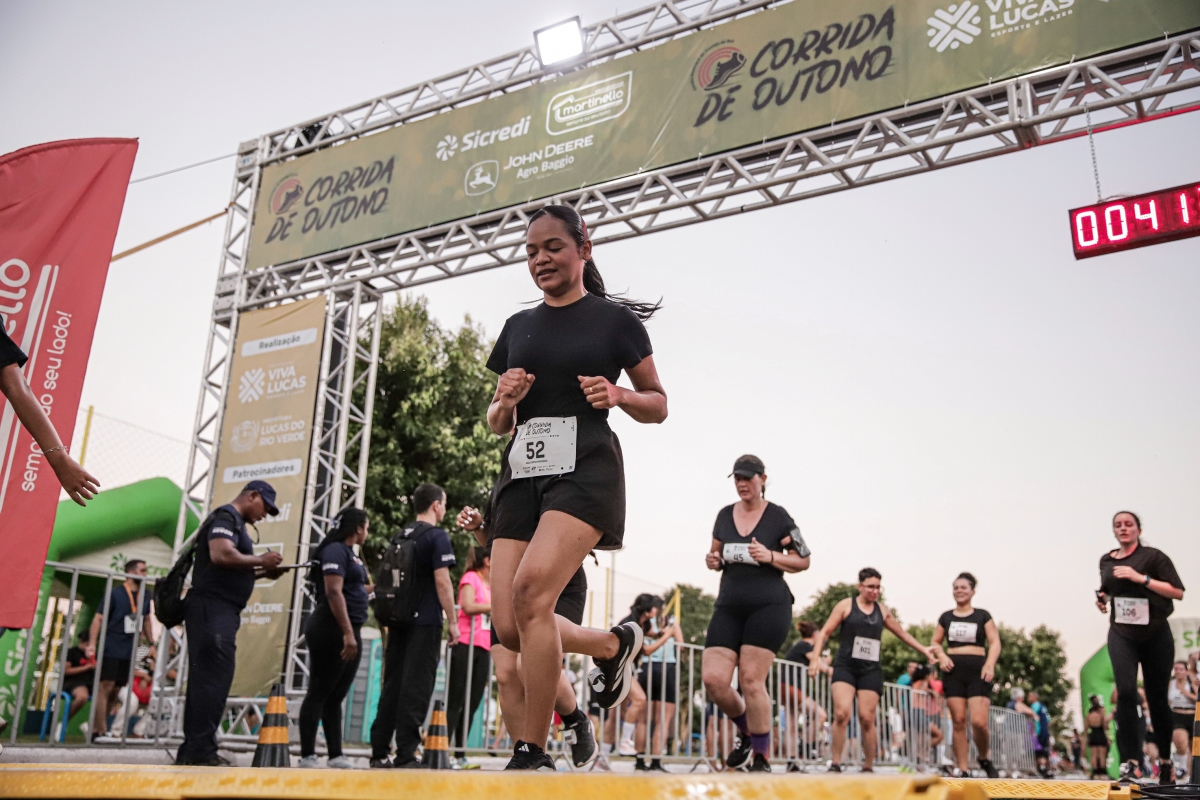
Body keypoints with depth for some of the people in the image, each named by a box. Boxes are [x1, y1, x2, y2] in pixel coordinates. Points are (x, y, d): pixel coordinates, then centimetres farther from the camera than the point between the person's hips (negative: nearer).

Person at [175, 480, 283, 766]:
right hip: (213, 609, -10)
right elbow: (221, 555, -24)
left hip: (218, 612, 10)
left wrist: (262, 572, 12)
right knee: (214, 678, -11)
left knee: (205, 680, 10)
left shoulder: (235, 523, 24)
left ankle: (191, 750, 13)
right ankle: (201, 751, -11)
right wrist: (261, 560, -13)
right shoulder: (226, 517, -7)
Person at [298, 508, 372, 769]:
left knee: (336, 697, 10)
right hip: (332, 631, -9)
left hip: (349, 633, 9)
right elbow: (333, 592, -20)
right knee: (319, 694, -5)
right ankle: (307, 756, -1)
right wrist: (347, 633, -24)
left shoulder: (351, 553, 18)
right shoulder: (335, 550, -10)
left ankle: (336, 755, 14)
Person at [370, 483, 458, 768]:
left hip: (398, 621, 7)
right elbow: (442, 581, -15)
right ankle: (405, 755, -5)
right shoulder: (437, 536, -8)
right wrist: (452, 621, -10)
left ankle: (379, 753, 12)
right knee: (416, 689, -5)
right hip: (425, 622, -7)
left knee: (392, 686, 10)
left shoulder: (399, 536, 15)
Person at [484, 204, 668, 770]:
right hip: (522, 472, 6)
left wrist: (618, 394, -12)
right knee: (509, 626, -4)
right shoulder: (518, 326, 18)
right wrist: (506, 400, -3)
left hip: (585, 468, -5)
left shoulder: (615, 319, 6)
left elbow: (658, 406, 9)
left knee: (530, 591, -25)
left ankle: (532, 752, -11)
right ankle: (614, 644, 25)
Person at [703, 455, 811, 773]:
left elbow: (804, 561, 2)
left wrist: (770, 556, -14)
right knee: (713, 678, -6)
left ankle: (761, 759, 6)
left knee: (751, 680, -11)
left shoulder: (778, 517, -1)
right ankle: (746, 731, 23)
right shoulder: (725, 515, 11)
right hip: (728, 606, 5)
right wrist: (712, 560, -1)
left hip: (768, 606, -5)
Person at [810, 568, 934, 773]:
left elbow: (902, 634, 27)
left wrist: (924, 650, 24)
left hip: (871, 671, 3)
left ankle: (868, 767, 13)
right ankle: (835, 764, -7)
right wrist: (815, 657, -11)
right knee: (841, 713, -17)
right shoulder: (846, 605, 1)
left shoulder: (882, 610, 12)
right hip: (845, 667, -3)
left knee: (867, 719, -2)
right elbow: (825, 632, 0)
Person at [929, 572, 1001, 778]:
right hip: (954, 671, 2)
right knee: (958, 721, -1)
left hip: (977, 671, -2)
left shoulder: (983, 616, 6)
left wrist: (990, 664, -15)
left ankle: (985, 759, 14)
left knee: (979, 722, -14)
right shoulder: (946, 617, 12)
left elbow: (995, 643, 1)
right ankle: (962, 769, 4)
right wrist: (942, 657, -3)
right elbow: (935, 643, 17)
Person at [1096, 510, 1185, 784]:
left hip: (1155, 635, -2)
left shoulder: (1153, 557, -4)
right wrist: (1103, 598, 7)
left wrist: (1141, 578, -20)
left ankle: (1165, 761, 28)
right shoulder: (1106, 561, 10)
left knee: (1157, 697, 6)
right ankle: (1131, 763, -18)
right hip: (1122, 635, 2)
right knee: (1126, 691, -17)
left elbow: (1177, 592, -12)